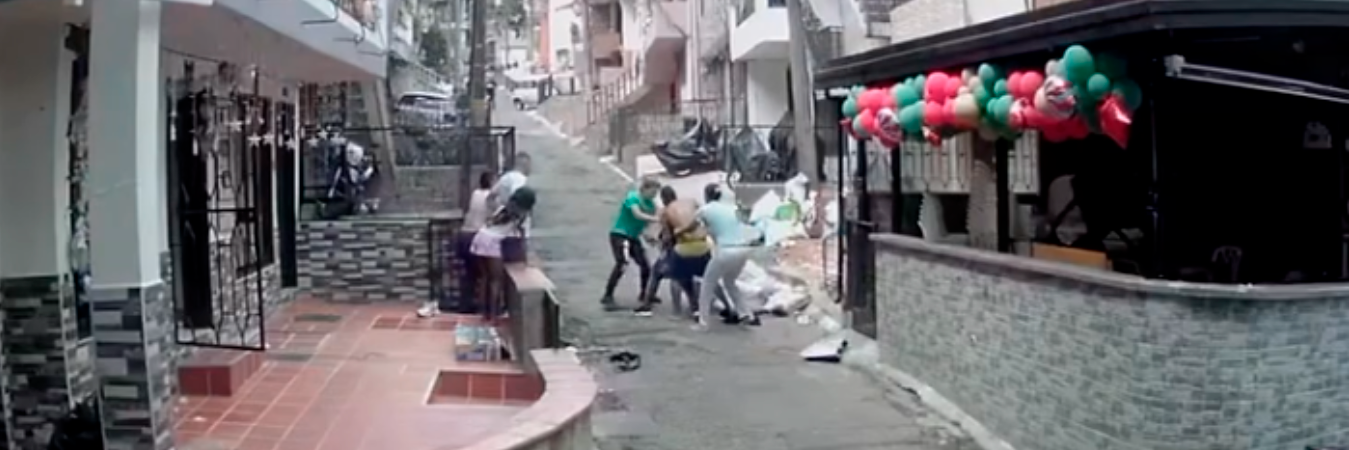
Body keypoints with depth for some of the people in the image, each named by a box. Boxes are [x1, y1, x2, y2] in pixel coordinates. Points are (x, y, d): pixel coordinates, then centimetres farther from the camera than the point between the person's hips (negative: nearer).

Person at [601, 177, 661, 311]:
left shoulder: (650, 204, 6)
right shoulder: (632, 198, -16)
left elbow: (646, 222, 2)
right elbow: (638, 215, -31)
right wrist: (656, 219, -38)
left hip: (633, 237, 7)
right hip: (619, 235, -7)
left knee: (645, 265, 3)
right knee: (622, 264, -23)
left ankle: (644, 295, 24)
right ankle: (607, 297, -18)